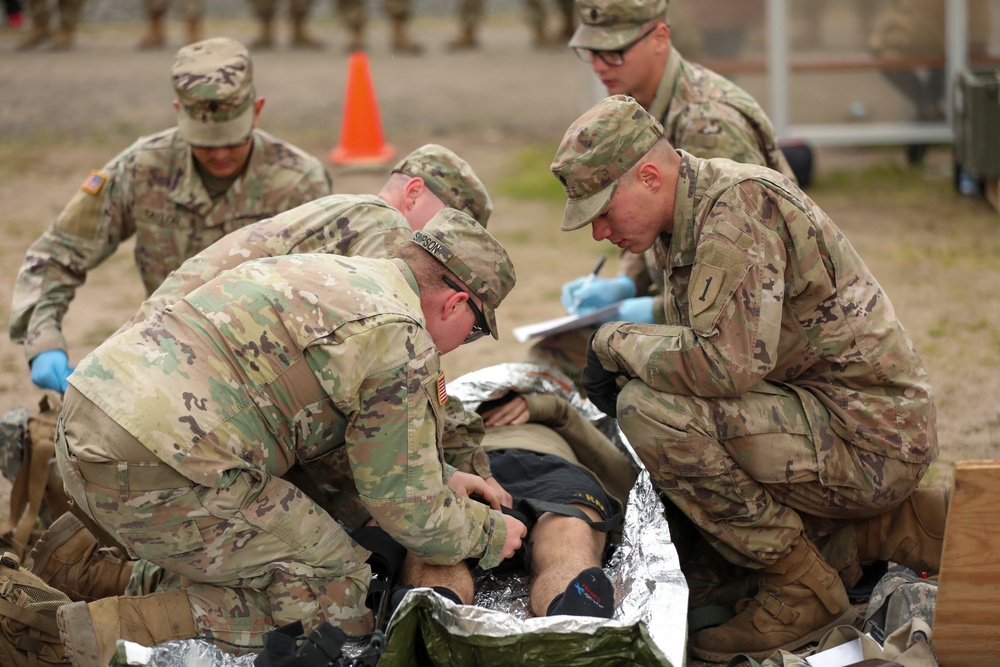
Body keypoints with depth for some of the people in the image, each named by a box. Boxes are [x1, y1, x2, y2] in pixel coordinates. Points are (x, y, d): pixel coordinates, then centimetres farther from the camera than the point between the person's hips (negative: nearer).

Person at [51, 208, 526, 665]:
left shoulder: (323, 271, 24)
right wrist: (487, 535, 19)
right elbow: (407, 509, 1)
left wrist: (440, 478, 39)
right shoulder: (402, 339, -5)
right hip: (155, 474, -10)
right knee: (337, 598, 0)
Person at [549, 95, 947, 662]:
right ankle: (910, 525, 15)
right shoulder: (683, 216, 11)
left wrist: (616, 340, -16)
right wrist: (626, 360, 1)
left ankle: (803, 590, -11)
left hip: (869, 439, -10)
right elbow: (695, 352, 22)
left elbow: (727, 362, -32)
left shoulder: (739, 203, -20)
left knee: (650, 411, -23)